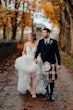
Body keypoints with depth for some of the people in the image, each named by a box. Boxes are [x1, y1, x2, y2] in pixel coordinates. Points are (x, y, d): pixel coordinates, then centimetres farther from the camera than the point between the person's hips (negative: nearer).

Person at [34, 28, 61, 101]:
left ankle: (51, 94, 12)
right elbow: (38, 51, 3)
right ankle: (47, 91, 29)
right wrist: (35, 58, -16)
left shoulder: (54, 42, -1)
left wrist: (59, 64, -2)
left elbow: (57, 53, 0)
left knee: (52, 80, -3)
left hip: (52, 63, -2)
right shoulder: (40, 42, 5)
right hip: (43, 63, 2)